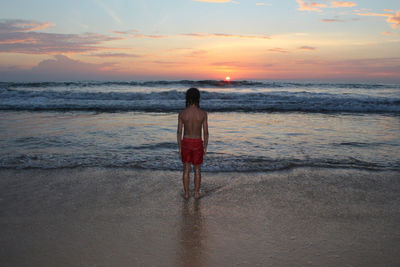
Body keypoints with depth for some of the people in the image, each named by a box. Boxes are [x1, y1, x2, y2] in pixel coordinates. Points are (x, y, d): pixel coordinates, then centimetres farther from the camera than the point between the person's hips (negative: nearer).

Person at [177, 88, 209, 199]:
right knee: (197, 169, 15)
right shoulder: (203, 113, -11)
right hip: (197, 144, -1)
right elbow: (205, 132, -7)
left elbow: (179, 132, -6)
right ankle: (196, 193, 21)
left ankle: (186, 193, 20)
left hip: (186, 143, 1)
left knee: (186, 169, 14)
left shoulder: (182, 113, -10)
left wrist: (180, 148, 5)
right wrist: (205, 147, 5)